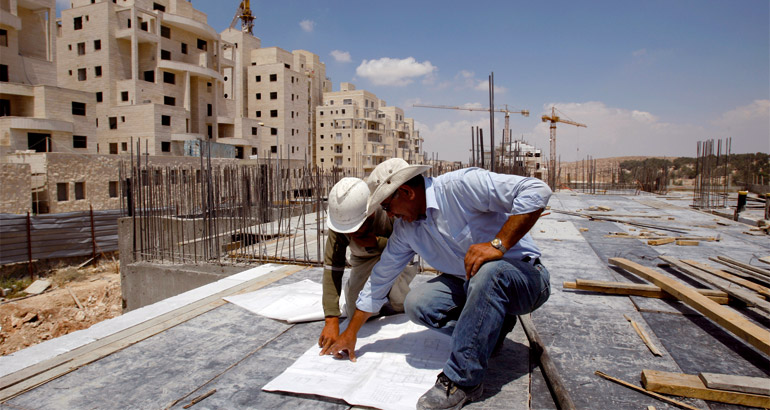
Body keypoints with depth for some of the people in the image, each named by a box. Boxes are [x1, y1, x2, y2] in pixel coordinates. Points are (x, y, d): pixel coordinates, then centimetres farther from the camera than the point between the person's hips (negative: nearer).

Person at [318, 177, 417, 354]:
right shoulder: (338, 227, -31)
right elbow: (332, 268, -34)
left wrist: (377, 242, -42)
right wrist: (331, 321, -40)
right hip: (365, 259, 2)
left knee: (400, 303, -22)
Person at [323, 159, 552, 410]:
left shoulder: (462, 185, -22)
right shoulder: (404, 227, 0)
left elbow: (537, 191, -27)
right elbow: (381, 277, 7)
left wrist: (498, 244, -32)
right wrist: (350, 333, 10)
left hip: (525, 276, -6)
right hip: (469, 284, 6)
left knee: (487, 272, -38)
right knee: (417, 304, -15)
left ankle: (461, 381, -24)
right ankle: (490, 328, 5)